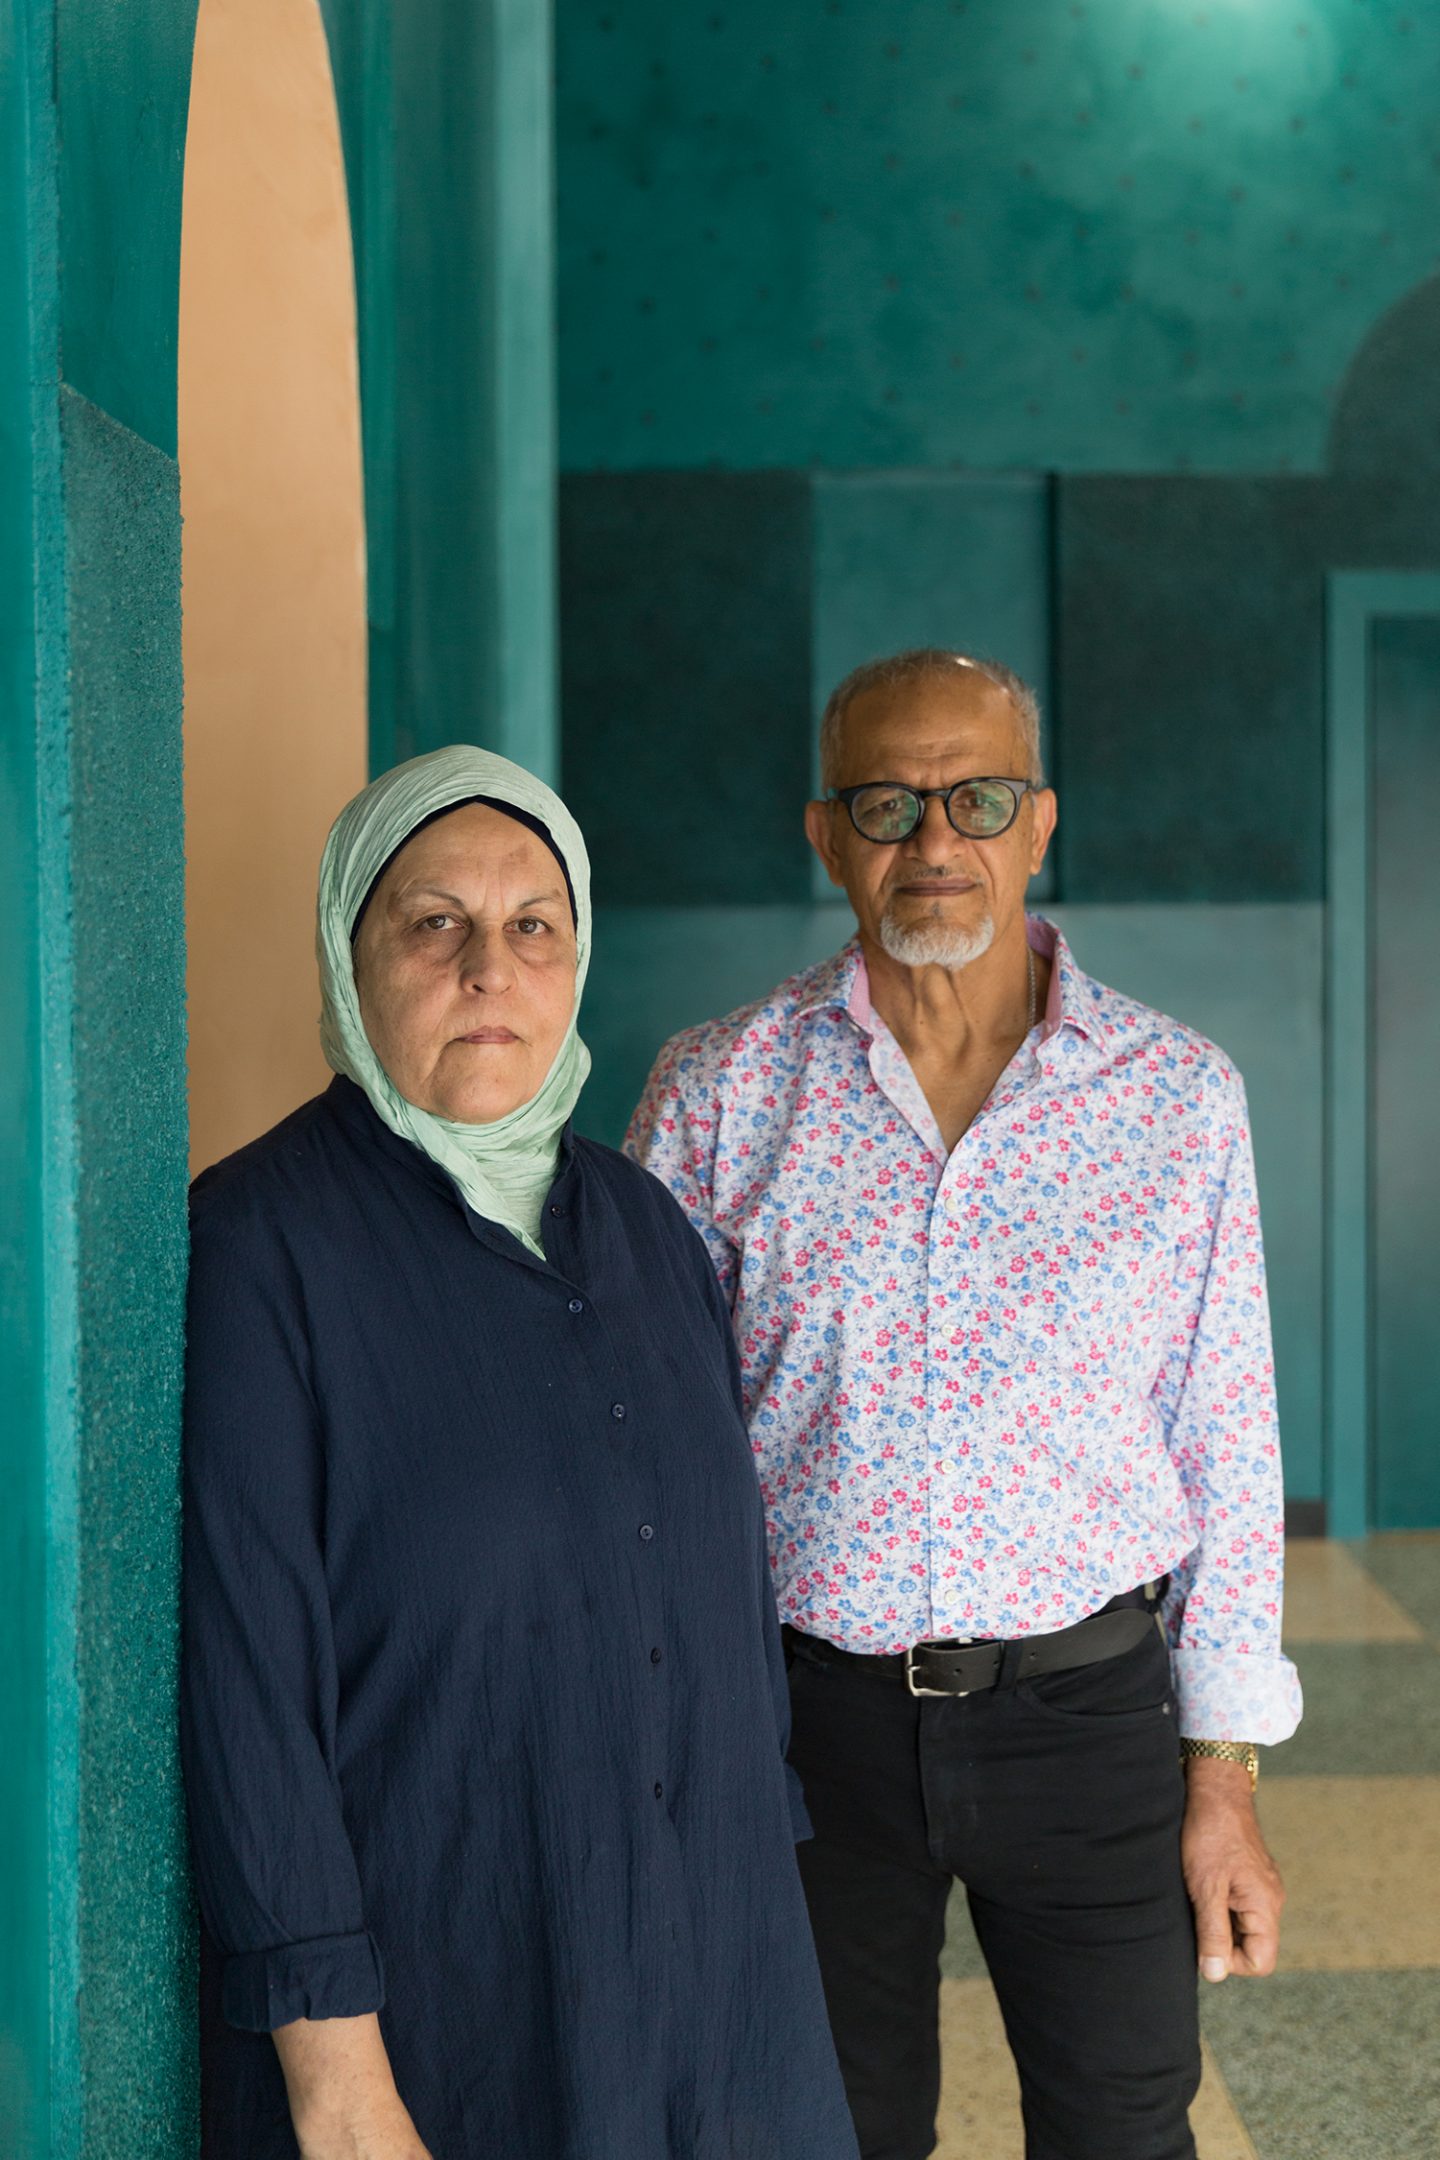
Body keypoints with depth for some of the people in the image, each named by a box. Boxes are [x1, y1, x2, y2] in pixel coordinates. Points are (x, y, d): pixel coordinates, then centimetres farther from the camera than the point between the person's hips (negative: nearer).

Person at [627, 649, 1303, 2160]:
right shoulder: (720, 1091, -3)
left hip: (1086, 1709, 0)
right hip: (804, 1711, 0)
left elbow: (1226, 1444, 2)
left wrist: (1225, 1776, 1)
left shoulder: (1178, 1095, -1)